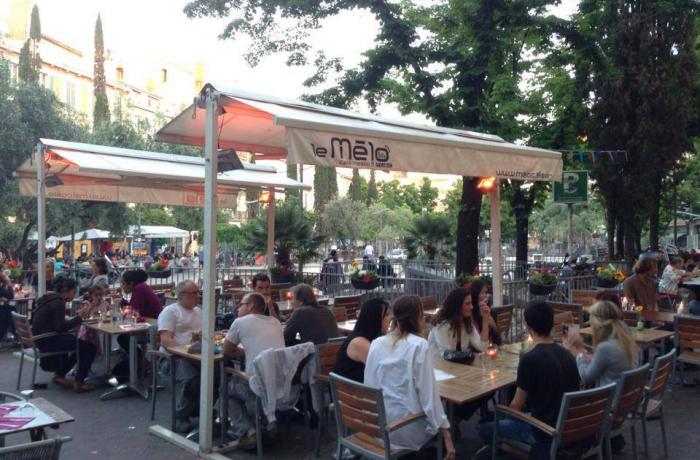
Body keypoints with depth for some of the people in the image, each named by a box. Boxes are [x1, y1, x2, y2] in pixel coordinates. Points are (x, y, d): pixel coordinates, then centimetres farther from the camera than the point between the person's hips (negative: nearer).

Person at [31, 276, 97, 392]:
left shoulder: (48, 298, 12)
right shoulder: (58, 303, -18)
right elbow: (60, 328, -23)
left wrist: (78, 316, 5)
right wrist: (79, 317, -20)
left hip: (41, 337, 10)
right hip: (47, 341, -10)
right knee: (90, 348, -10)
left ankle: (59, 375, 27)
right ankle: (79, 383, -3)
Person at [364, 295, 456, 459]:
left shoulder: (376, 343, 1)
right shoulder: (419, 345, -15)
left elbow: (369, 386, 6)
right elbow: (429, 393, -16)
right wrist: (446, 434, -11)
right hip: (404, 427, -5)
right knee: (438, 424, 25)